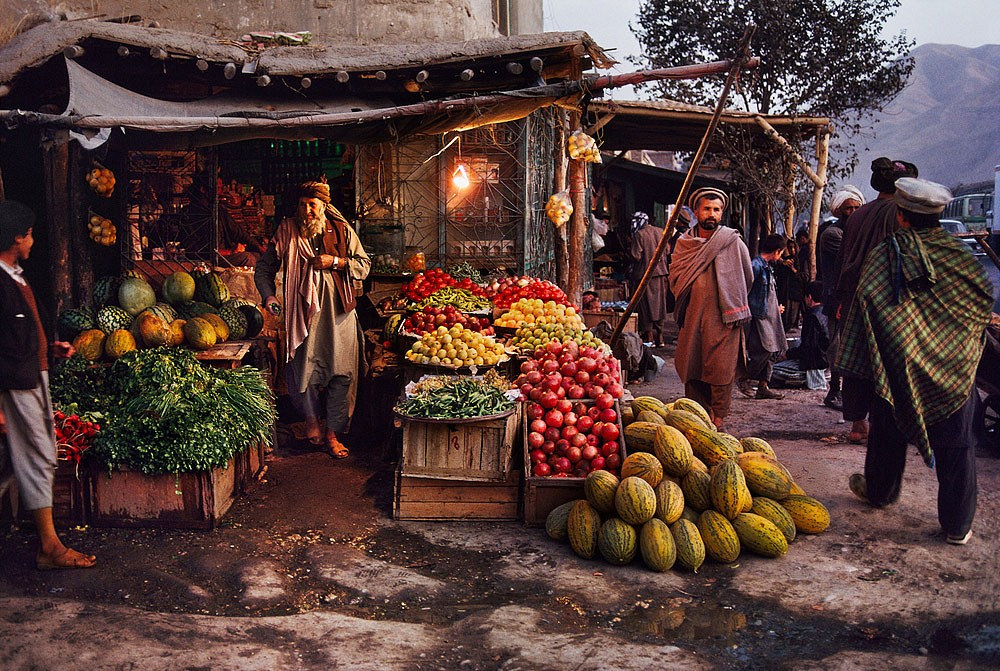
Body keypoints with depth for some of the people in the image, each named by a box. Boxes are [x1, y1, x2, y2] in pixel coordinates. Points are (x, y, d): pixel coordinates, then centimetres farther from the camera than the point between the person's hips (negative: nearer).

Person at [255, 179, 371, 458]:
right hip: (303, 310, -1)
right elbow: (263, 268, 10)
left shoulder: (341, 230, 7)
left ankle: (332, 433, 12)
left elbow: (364, 265, 9)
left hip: (339, 311, 1)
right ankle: (313, 417, 28)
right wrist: (268, 295, -7)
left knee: (343, 372, -1)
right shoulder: (287, 231, 5)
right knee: (304, 370, -2)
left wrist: (335, 262, -7)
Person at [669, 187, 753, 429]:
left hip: (724, 317, -3)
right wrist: (697, 297, 3)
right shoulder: (684, 243, 10)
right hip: (693, 316, 3)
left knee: (721, 368, -4)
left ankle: (718, 418, 6)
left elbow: (747, 278, 12)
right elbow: (675, 278, 13)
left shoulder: (732, 241, 2)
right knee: (691, 368, 5)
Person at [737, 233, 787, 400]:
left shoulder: (768, 267, 16)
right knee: (764, 350, -14)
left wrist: (776, 308, 31)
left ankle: (763, 386, 13)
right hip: (758, 316, -10)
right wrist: (748, 315, -18)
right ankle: (744, 380, 3)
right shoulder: (755, 266, -13)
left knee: (774, 350, 7)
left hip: (769, 316, 10)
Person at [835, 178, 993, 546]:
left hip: (898, 366, 0)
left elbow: (866, 303, -10)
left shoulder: (884, 255, -9)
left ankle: (879, 491, 38)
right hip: (956, 370, 0)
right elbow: (985, 300, 1)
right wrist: (971, 345, 17)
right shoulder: (960, 255, -5)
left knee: (889, 431, 19)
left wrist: (859, 362, -3)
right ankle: (958, 524, 12)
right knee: (956, 445, 7)